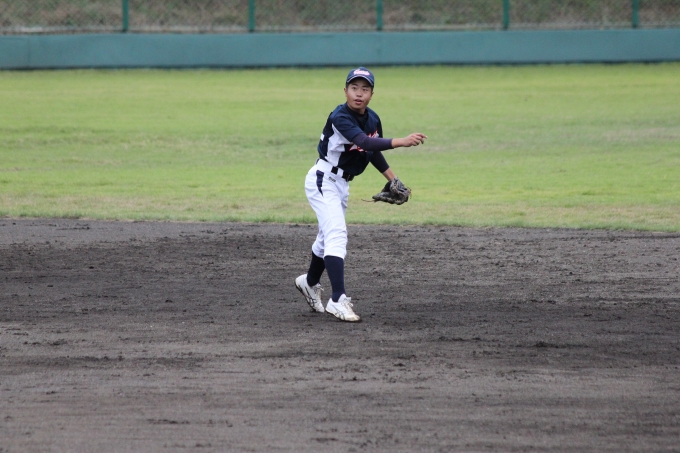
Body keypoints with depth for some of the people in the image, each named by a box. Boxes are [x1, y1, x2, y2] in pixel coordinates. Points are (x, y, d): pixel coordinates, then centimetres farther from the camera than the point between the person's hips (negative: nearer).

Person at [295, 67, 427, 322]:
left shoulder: (372, 119, -1)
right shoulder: (340, 117, -27)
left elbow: (373, 152, 15)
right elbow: (364, 142, -42)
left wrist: (393, 180, 8)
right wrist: (400, 142, -52)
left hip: (341, 185, 8)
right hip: (323, 181, -8)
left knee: (329, 237, 22)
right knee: (337, 235, -21)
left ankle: (310, 282, 46)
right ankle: (338, 300, -28)